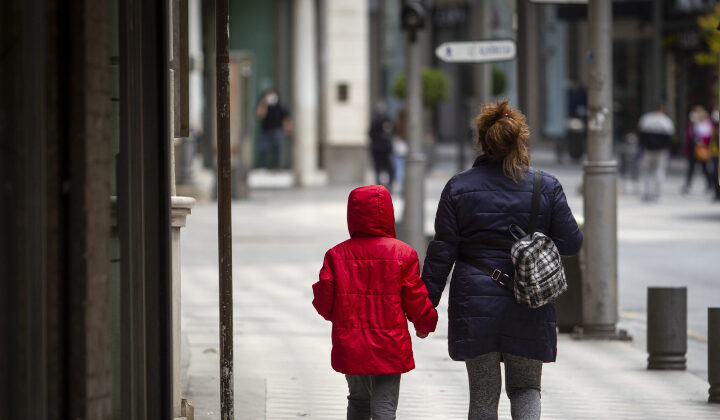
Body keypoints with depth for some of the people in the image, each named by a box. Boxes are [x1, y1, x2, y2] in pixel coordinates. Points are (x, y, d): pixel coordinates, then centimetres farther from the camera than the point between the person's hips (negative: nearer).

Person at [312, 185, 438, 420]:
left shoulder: (336, 255, -3)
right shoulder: (403, 254, -8)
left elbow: (324, 303, -1)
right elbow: (416, 301, -4)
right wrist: (425, 325, 17)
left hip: (349, 347, 3)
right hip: (388, 347, -3)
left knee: (358, 401, 22)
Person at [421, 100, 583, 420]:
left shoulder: (459, 187, -2)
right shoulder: (546, 186, -2)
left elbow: (442, 250, -3)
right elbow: (570, 243, 1)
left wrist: (428, 301, 3)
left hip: (475, 304, 0)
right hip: (529, 309, 0)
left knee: (483, 394, 8)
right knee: (525, 386, 12)